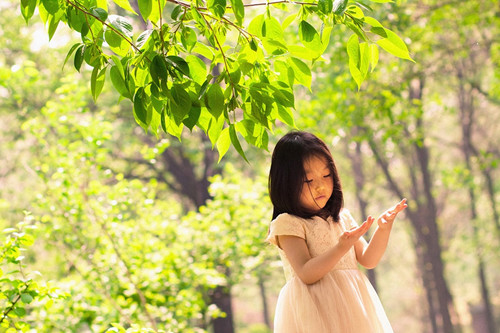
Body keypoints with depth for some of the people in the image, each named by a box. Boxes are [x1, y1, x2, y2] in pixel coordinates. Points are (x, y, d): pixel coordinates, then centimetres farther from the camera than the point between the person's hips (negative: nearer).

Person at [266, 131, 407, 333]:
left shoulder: (343, 218, 12)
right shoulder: (287, 224, -6)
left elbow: (368, 260, 10)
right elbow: (306, 274, -17)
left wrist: (383, 228, -5)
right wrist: (342, 247, -29)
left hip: (351, 305, 5)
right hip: (315, 310, -5)